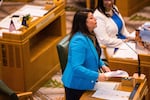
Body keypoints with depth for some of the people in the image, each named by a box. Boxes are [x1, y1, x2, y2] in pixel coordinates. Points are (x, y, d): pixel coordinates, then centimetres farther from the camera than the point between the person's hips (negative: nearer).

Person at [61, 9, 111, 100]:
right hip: (76, 85, -9)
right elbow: (76, 67, -33)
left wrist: (102, 65, 4)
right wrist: (97, 76, -32)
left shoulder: (88, 36, 3)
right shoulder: (79, 40, -28)